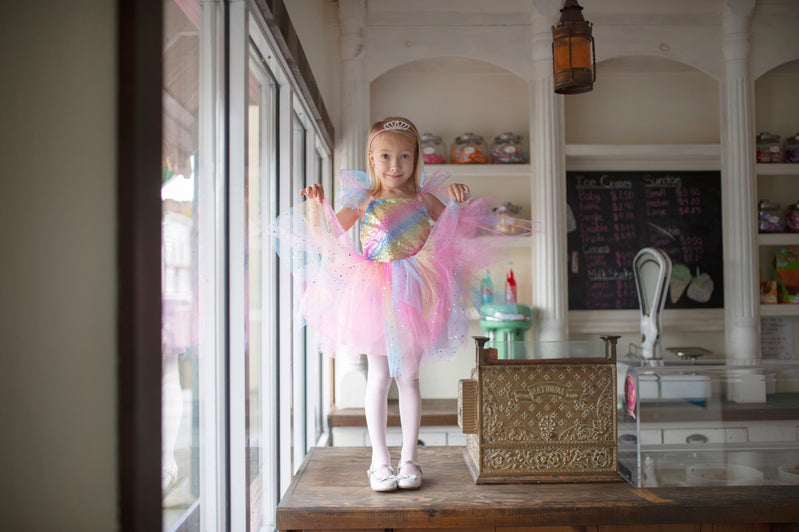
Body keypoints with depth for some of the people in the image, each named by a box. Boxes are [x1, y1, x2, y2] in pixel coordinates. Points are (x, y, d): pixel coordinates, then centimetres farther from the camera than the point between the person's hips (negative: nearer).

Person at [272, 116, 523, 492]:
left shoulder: (424, 199, 6)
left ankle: (409, 458, 18)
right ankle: (380, 460, 14)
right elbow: (324, 239, 1)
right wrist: (314, 205, -13)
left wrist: (459, 201, -3)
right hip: (372, 294, -1)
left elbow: (457, 232, 13)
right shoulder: (362, 201, 2)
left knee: (408, 377, 6)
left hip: (413, 296, 1)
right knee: (378, 377, 3)